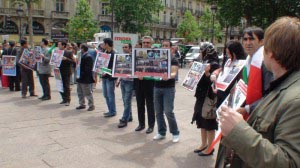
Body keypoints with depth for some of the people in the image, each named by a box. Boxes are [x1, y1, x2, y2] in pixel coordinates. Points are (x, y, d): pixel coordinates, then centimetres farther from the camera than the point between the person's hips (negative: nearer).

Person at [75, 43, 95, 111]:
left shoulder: (88, 57, -17)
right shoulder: (81, 56, 13)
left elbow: (88, 68, -22)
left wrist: (82, 74, -22)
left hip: (86, 79, -10)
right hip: (80, 78, 10)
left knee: (88, 93, -1)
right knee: (80, 92, 17)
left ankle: (91, 105, 11)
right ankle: (82, 104, 29)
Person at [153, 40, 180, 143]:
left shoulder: (173, 60, -4)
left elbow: (174, 73, -18)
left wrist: (168, 77, -41)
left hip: (168, 88, -5)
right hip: (157, 87, 5)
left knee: (168, 111, -8)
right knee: (158, 112, 8)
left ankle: (175, 133, 8)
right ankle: (161, 132, 20)